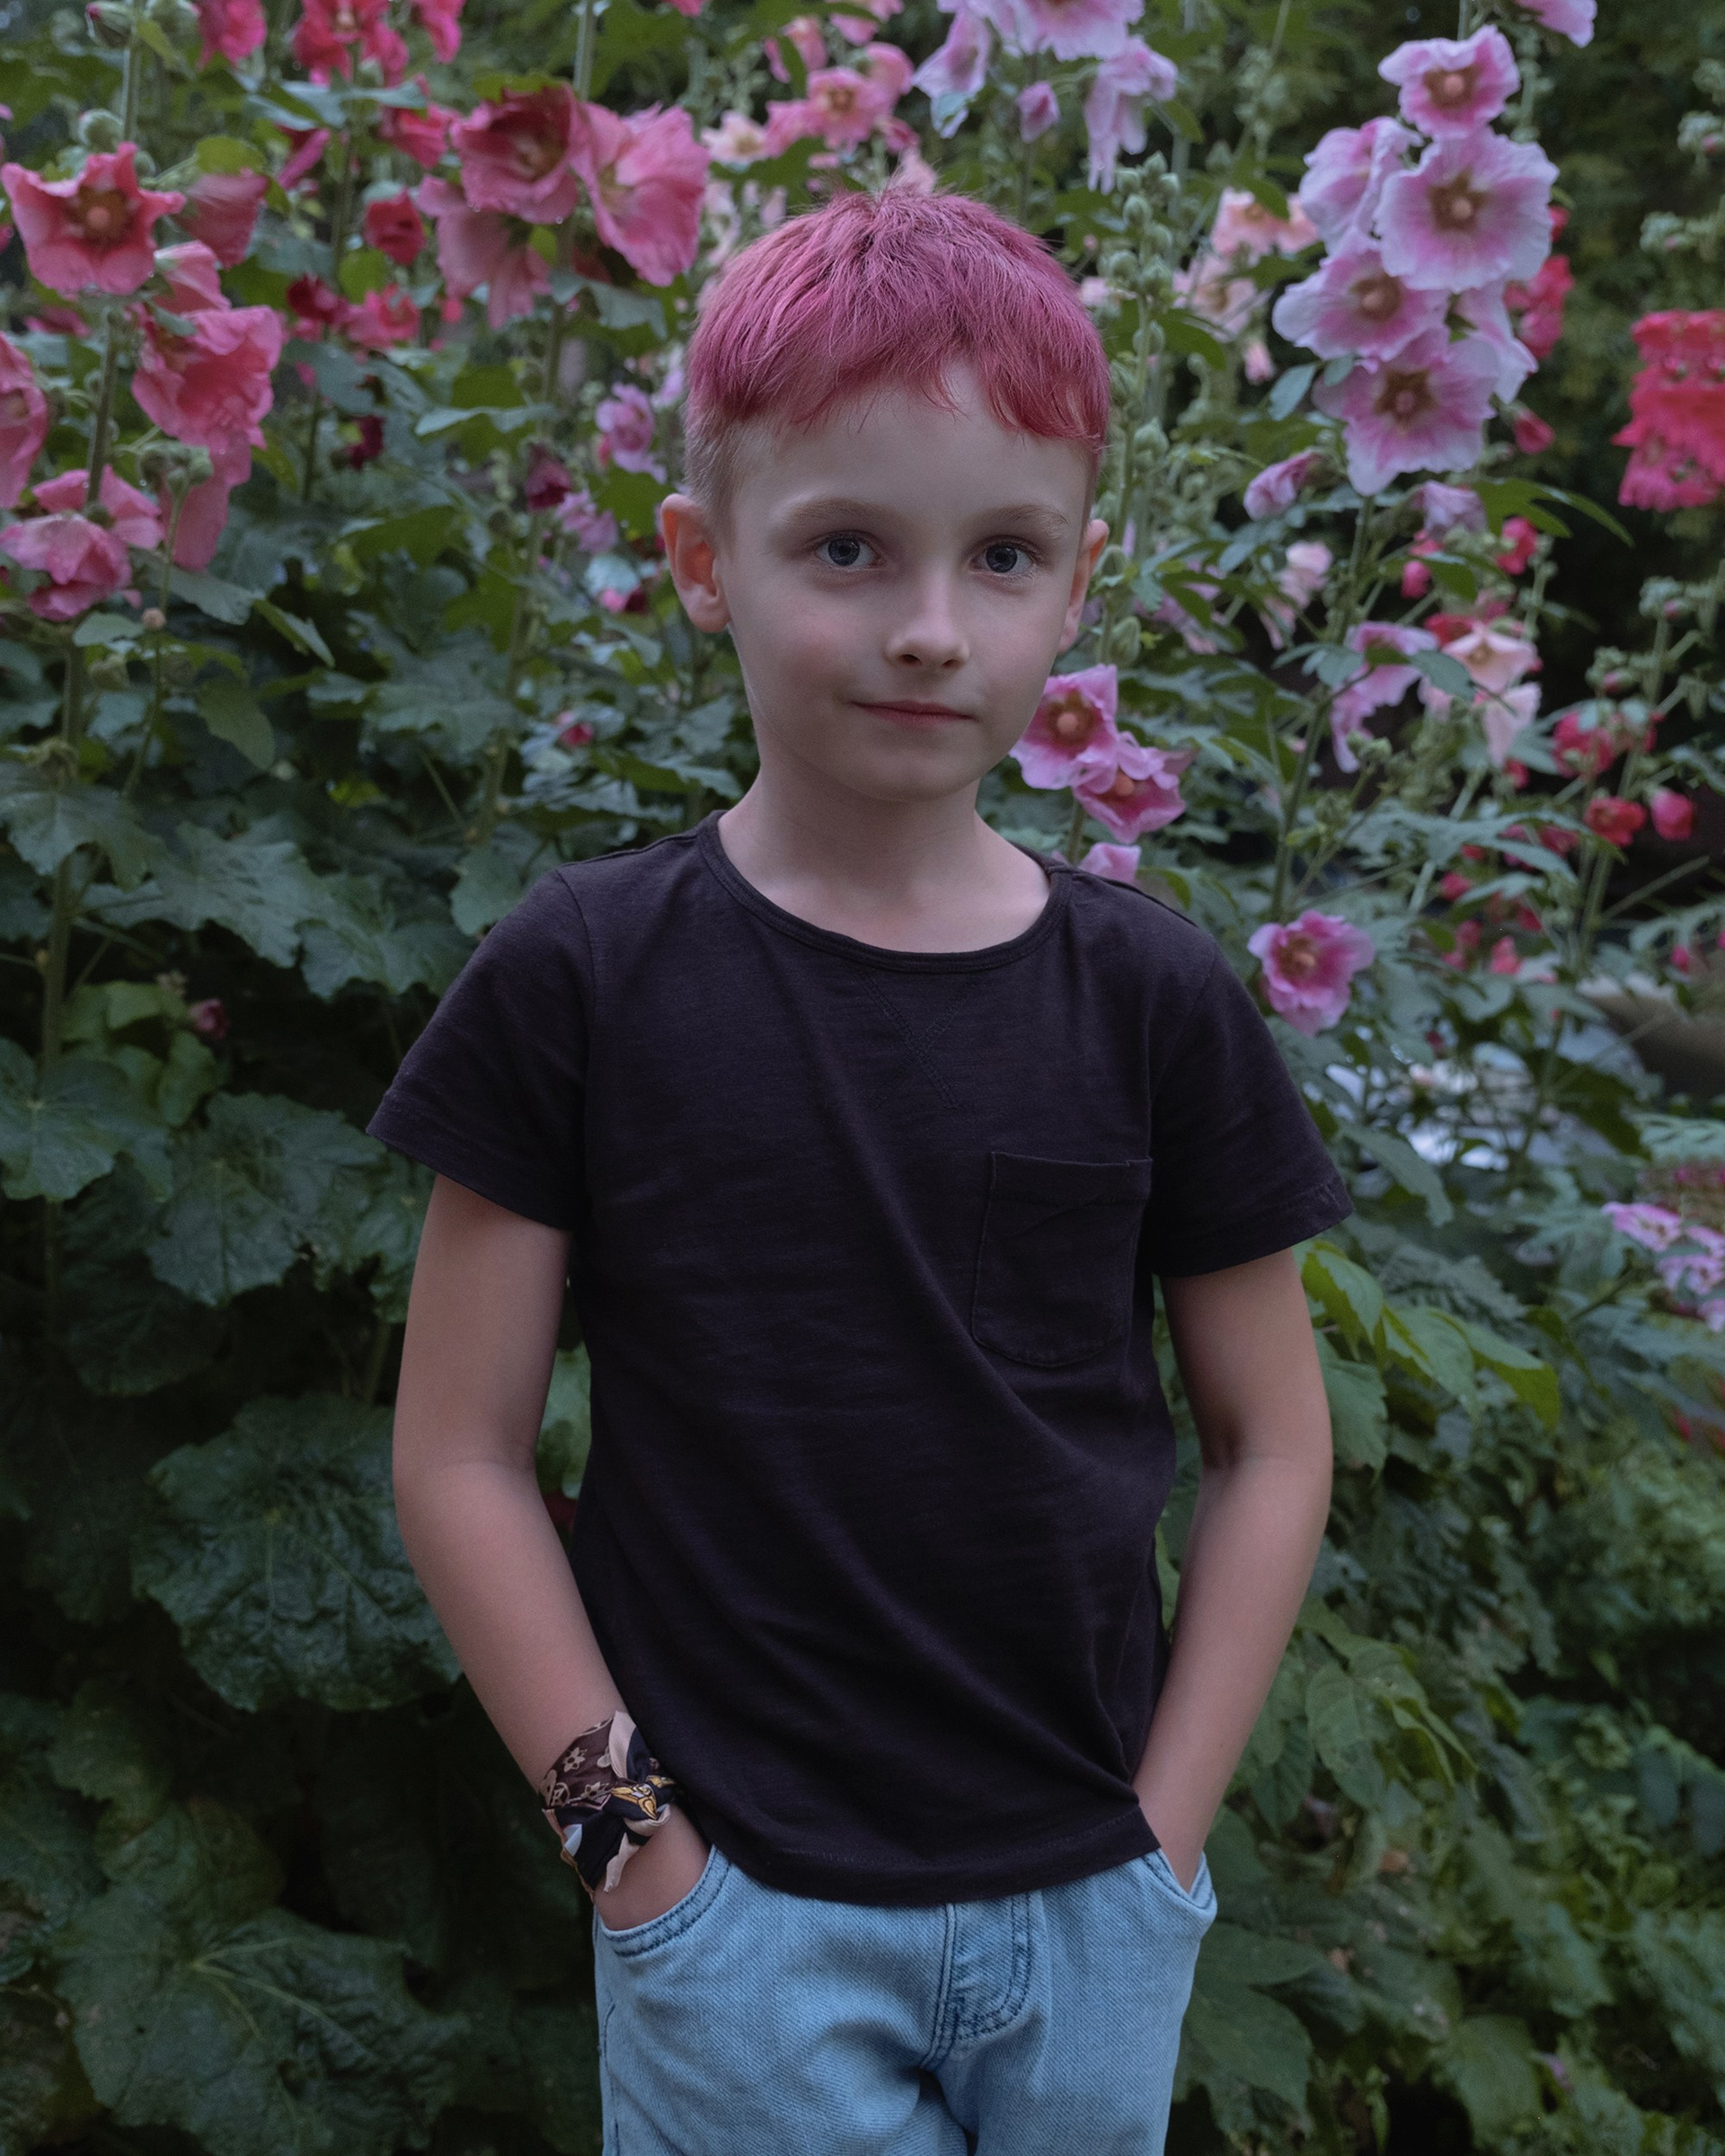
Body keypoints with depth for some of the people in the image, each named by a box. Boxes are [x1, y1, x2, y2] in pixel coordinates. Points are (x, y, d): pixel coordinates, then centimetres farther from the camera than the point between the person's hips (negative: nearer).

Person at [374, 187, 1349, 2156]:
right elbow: (460, 1456, -4)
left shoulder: (1154, 1000, -4)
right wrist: (633, 1837, -7)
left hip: (1089, 1916, 2)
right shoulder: (579, 981, -9)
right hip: (740, 1913, -2)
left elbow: (1270, 1445, 4)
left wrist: (1160, 1839, -1)